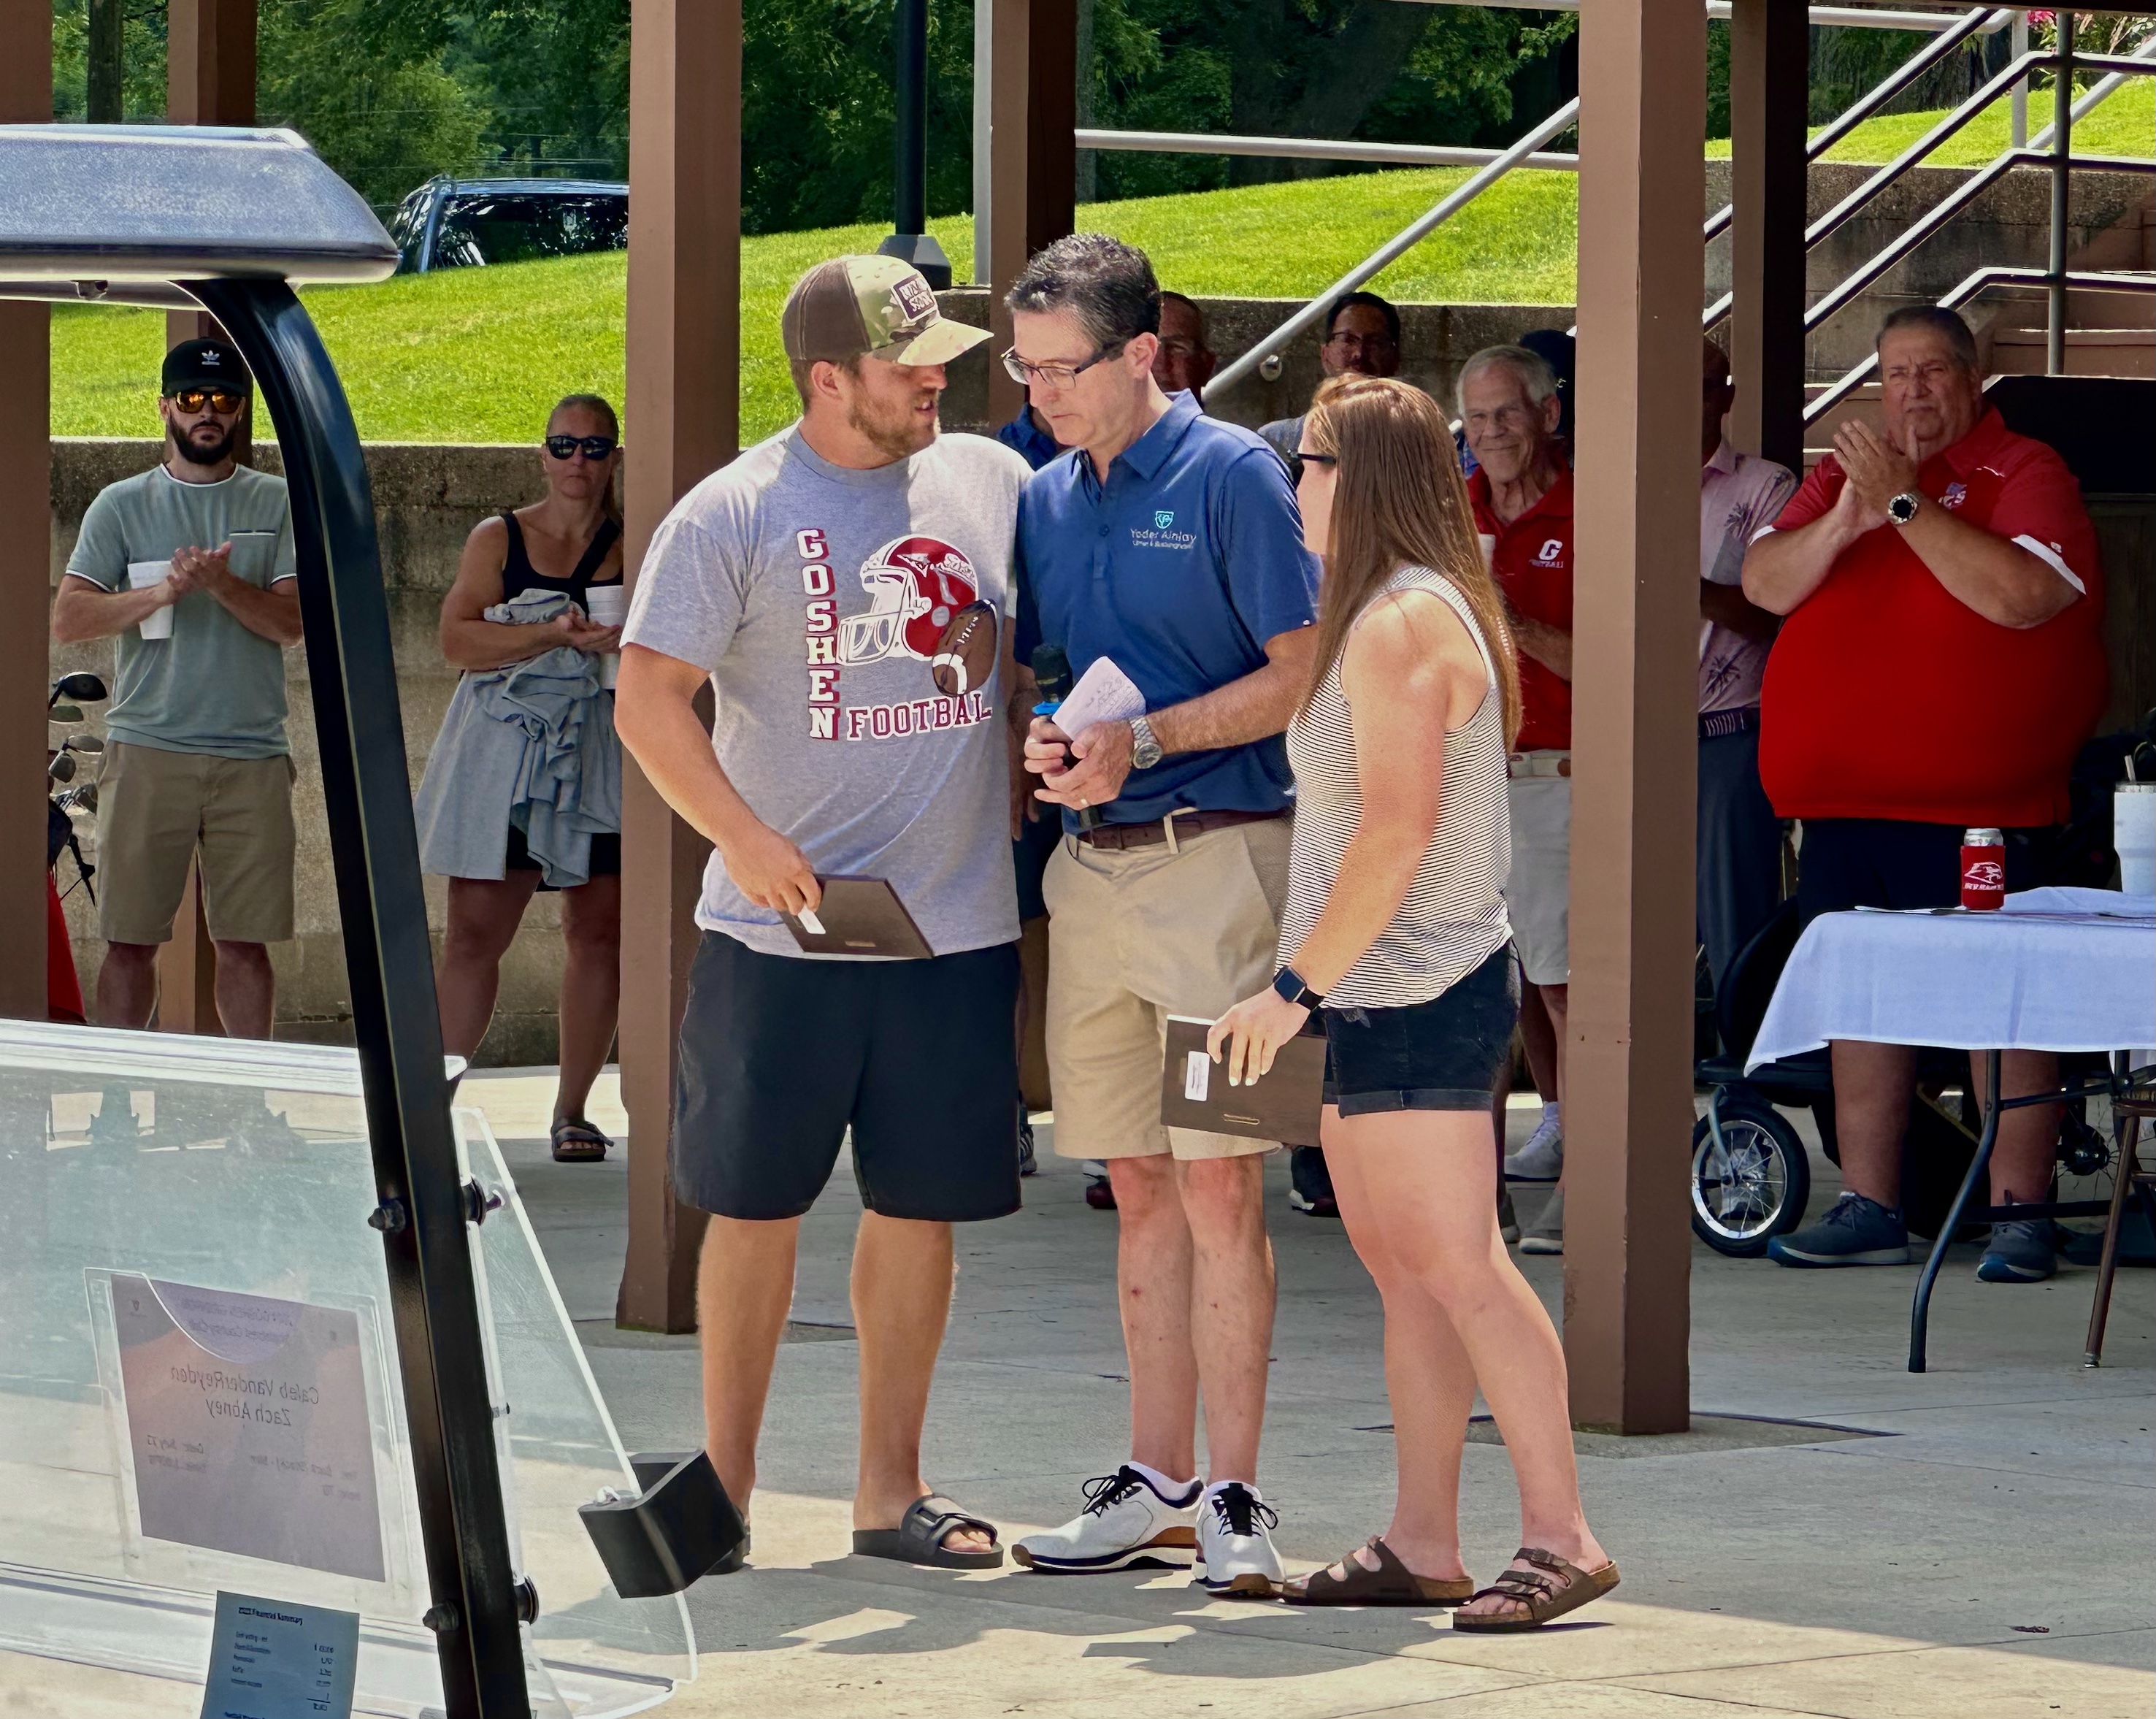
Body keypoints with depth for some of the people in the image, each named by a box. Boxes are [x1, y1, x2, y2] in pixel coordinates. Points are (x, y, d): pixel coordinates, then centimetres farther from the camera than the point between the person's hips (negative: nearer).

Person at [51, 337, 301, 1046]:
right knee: (129, 939, -1)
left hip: (252, 755, 0)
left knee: (245, 941, 2)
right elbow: (68, 618, -2)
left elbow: (295, 620, -1)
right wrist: (160, 594, -16)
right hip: (146, 749, 0)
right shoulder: (122, 506, 8)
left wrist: (223, 584, -18)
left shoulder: (279, 505, 9)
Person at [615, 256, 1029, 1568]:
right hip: (784, 924, -3)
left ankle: (891, 1486, 15)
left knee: (923, 1207, 6)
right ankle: (725, 1482, 14)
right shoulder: (735, 514, -5)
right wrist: (746, 840, -16)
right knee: (757, 1204, 4)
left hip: (958, 923, 3)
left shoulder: (990, 483, 8)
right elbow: (650, 699, -7)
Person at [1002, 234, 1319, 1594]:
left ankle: (1234, 1493, -5)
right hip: (1091, 867, 7)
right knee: (1141, 1187, 10)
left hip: (1215, 855, -6)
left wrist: (1144, 741, -16)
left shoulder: (1232, 476, -6)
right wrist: (1045, 740, -3)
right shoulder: (1048, 500, 14)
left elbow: (1302, 674, -9)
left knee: (1220, 1183, -8)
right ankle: (1159, 1485, 15)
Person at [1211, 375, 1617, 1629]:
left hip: (1413, 995, -11)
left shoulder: (1401, 626, -15)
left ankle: (1562, 1537, -13)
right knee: (1402, 1268, 10)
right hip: (1381, 1003, 11)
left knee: (1459, 1268, -12)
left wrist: (1295, 984, -18)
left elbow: (1399, 827, -22)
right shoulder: (1409, 611, 18)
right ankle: (1422, 1545, 12)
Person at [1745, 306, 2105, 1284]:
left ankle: (2019, 1214, -4)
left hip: (1977, 799, -6)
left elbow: (2023, 596, -19)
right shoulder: (1846, 469, 16)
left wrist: (1905, 503, -18)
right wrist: (1846, 519, -13)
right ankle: (1868, 1210, 15)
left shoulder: (2023, 473, -2)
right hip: (1846, 793, 6)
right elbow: (1764, 583, 5)